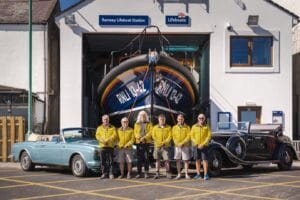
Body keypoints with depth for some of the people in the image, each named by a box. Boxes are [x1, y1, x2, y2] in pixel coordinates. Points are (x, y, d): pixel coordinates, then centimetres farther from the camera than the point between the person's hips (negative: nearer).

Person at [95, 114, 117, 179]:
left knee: (110, 161, -4)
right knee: (103, 161, 0)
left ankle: (111, 174, -1)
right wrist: (102, 140, -14)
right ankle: (104, 173, 6)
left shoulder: (112, 128, 12)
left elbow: (114, 135, -1)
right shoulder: (99, 128, 17)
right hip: (102, 146, 2)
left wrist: (108, 140, -16)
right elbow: (97, 135, 5)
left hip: (110, 146, -2)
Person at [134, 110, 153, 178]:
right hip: (139, 143, 2)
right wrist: (139, 138, -14)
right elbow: (135, 132, 6)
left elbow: (150, 132, -3)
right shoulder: (137, 124, 13)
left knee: (146, 158, -3)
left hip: (147, 143, -2)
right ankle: (139, 173, 7)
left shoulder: (149, 124, 8)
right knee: (139, 158, 2)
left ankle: (146, 173, 1)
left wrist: (144, 138, -16)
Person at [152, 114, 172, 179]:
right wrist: (159, 142, -12)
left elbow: (170, 136, 0)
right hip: (157, 146, 1)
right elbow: (153, 136, 3)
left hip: (166, 146, -1)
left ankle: (168, 173, -1)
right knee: (157, 160, 3)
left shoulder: (168, 127, 7)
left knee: (166, 159, -7)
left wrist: (164, 142, -15)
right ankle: (157, 173, 8)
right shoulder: (155, 127, 10)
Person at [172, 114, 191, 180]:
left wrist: (182, 143, -15)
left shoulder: (187, 127, 3)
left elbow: (188, 136, -5)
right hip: (177, 146, 2)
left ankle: (186, 174, 3)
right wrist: (177, 143, -13)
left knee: (186, 160, -2)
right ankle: (179, 174, 9)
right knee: (178, 160, 3)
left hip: (185, 146, -2)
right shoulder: (174, 127, 10)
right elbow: (173, 136, 3)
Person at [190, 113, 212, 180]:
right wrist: (196, 144, -8)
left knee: (205, 160, -6)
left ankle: (206, 174, -4)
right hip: (196, 146, 2)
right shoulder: (194, 126, 8)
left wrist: (203, 144, -12)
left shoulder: (206, 127, 3)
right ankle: (198, 174, 14)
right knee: (197, 160, 7)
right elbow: (192, 136, 5)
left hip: (204, 146, -2)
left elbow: (209, 136, -3)